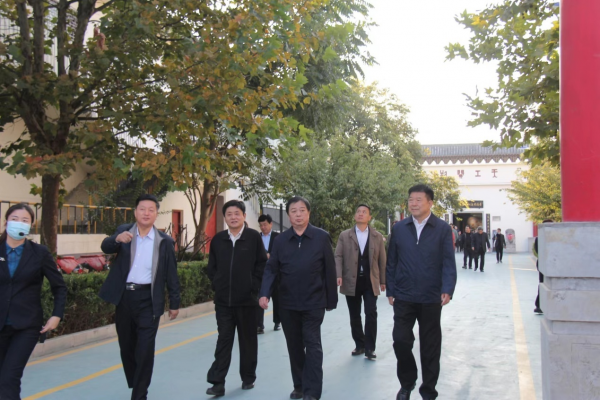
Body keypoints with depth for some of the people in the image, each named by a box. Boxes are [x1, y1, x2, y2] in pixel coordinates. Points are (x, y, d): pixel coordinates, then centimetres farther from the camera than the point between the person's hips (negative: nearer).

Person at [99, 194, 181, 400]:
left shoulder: (164, 241, 0)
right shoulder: (124, 231, 4)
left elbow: (171, 274, 3)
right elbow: (105, 247, -13)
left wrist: (174, 302, 3)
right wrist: (117, 239, -34)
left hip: (148, 299, -2)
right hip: (124, 297, 2)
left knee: (145, 349, -4)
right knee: (126, 346, 14)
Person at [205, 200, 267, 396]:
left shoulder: (254, 237, -5)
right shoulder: (218, 239, 4)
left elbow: (262, 264, -3)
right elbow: (211, 266, 13)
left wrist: (253, 285, -7)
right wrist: (217, 284, 4)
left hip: (247, 299, -2)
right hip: (223, 300, 2)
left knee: (248, 340, 10)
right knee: (223, 340, 3)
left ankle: (248, 378, 24)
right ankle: (217, 382, 4)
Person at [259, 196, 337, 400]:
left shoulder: (322, 237, -4)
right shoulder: (281, 240, 3)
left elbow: (330, 270, -2)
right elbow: (271, 269, 1)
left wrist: (331, 300, -1)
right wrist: (265, 293, -13)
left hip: (313, 303, -3)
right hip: (288, 304, 3)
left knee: (312, 345, -1)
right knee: (294, 346, 13)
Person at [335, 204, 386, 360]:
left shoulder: (377, 237, 6)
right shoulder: (344, 236, 5)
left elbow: (382, 259, 7)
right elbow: (338, 256, 0)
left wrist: (383, 280, 6)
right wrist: (339, 275, -14)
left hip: (370, 281, -1)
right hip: (351, 281, 1)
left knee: (371, 314, -6)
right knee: (354, 316, 9)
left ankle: (370, 348, 4)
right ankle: (360, 345, 22)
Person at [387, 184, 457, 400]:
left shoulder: (443, 229, -2)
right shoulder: (399, 228, 4)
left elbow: (448, 263, -6)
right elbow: (392, 261, 7)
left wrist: (447, 289, -19)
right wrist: (391, 290, 4)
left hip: (431, 298, -1)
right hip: (404, 297, 1)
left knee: (430, 346, 9)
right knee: (401, 341, 0)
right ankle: (407, 383, 25)